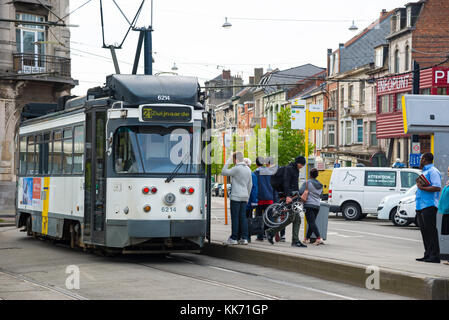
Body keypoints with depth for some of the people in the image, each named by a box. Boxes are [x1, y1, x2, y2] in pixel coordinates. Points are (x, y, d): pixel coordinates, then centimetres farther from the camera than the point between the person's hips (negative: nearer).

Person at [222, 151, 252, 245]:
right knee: (243, 217, 7)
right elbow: (250, 185, 19)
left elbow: (224, 172, -9)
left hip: (236, 196, -7)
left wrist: (227, 162, 1)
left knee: (235, 217, -4)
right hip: (244, 197, 7)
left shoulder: (237, 169, -13)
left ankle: (234, 238, -2)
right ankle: (244, 238, 5)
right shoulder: (248, 169, 13)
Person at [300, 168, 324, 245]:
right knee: (312, 222, 13)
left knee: (312, 222, -12)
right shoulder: (320, 185, 14)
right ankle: (307, 238, 19)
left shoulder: (307, 183, -6)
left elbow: (301, 192, -13)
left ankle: (319, 238, -25)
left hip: (309, 205, -7)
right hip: (317, 205, 7)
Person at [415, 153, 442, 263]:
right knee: (424, 231, 11)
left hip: (429, 206, -10)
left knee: (431, 231, -11)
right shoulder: (424, 172, 23)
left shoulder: (433, 171, -8)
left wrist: (422, 188, -19)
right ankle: (427, 255, 16)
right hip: (421, 206, 10)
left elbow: (437, 187, -19)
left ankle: (434, 256, -11)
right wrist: (419, 183, 10)